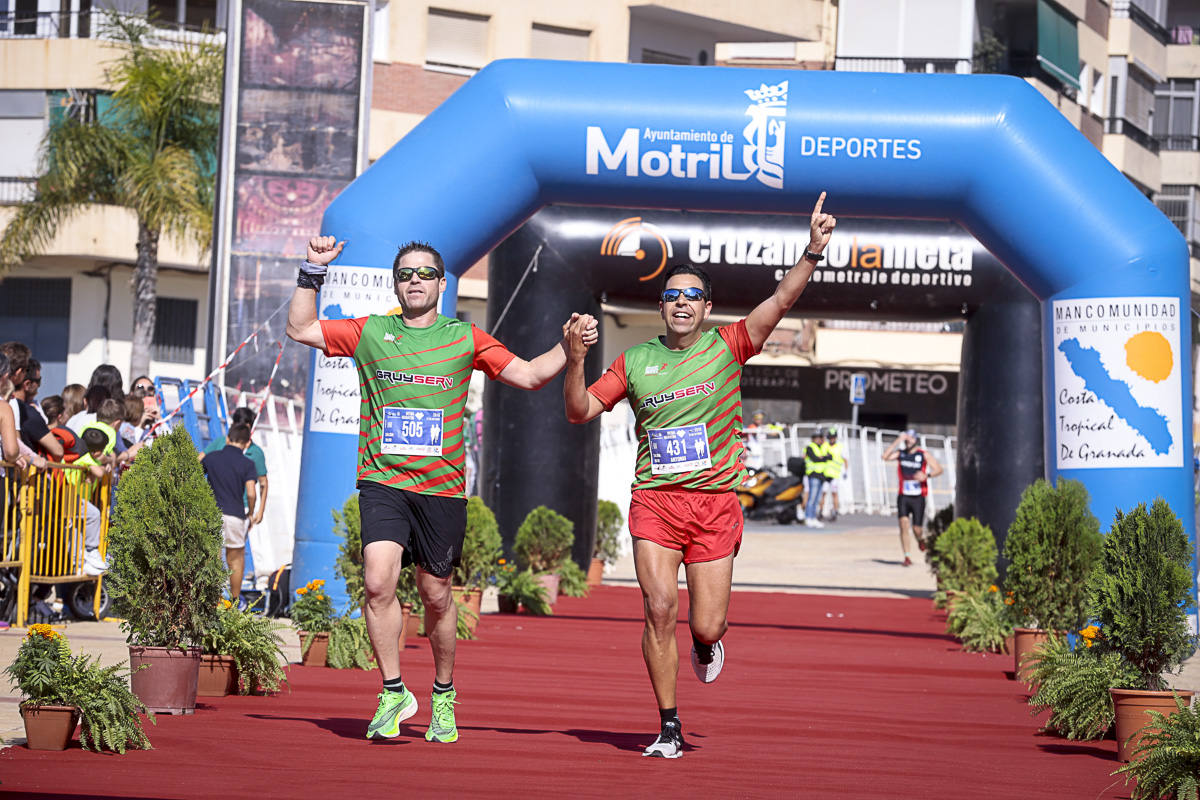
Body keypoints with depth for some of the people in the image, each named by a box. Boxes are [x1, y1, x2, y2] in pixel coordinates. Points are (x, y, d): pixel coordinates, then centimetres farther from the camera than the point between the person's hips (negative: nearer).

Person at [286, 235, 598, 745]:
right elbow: (300, 329, 12)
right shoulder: (369, 333, 8)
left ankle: (444, 694, 27)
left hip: (442, 487, 0)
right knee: (378, 581, -19)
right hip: (382, 482, 0)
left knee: (436, 596, 7)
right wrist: (313, 272, 3)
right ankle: (394, 693, -5)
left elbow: (529, 375, 10)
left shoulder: (465, 339, 7)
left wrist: (568, 346, -4)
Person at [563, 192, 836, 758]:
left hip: (716, 504, 0)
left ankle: (708, 641, 40)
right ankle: (669, 728, -1)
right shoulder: (635, 362, 8)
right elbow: (580, 411, 10)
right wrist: (575, 361, -8)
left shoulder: (727, 346, 3)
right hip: (654, 499, 1)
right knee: (660, 609, -13)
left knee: (707, 627, -1)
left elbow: (781, 300, -8)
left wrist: (813, 251, -21)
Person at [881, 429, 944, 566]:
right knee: (904, 523, -15)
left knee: (917, 529, -2)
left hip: (918, 497, -1)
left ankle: (920, 539, 36)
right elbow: (885, 457, -12)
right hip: (903, 496, 1)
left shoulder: (923, 455, 0)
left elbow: (939, 469, -5)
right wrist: (897, 441, -14)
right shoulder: (900, 453, 5)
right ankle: (907, 557, -10)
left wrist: (926, 475, -24)